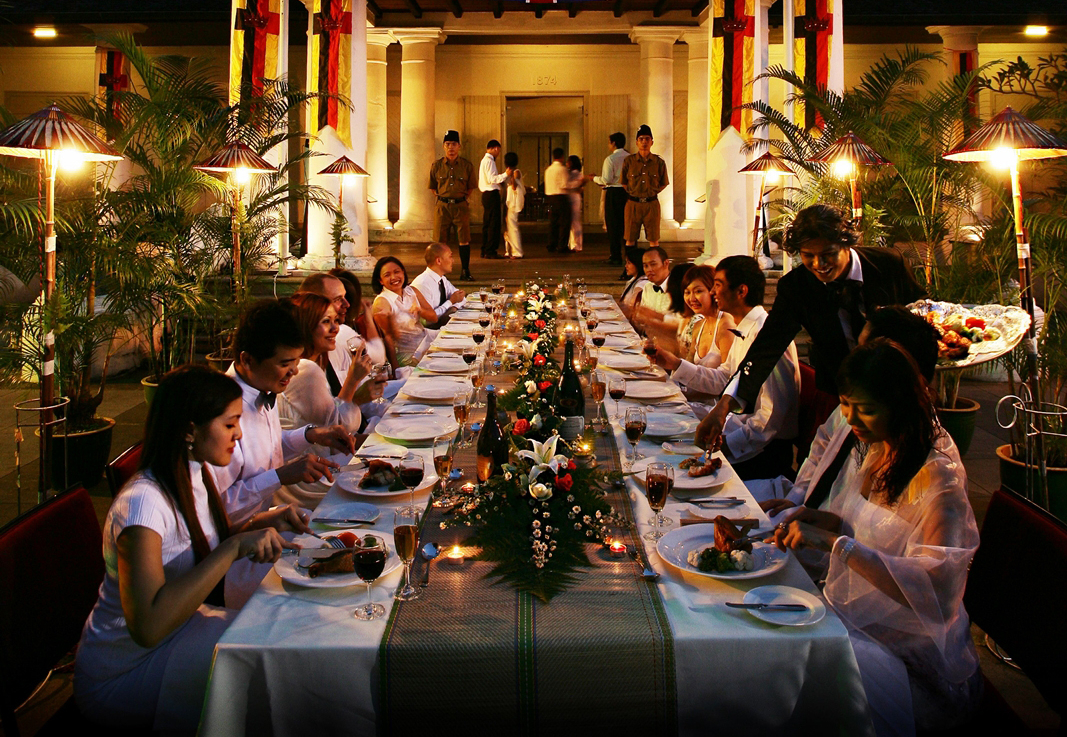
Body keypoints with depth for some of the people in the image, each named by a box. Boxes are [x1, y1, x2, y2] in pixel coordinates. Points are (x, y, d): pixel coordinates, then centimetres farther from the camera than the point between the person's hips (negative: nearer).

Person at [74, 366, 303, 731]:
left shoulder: (193, 476, 1)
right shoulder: (143, 501, -27)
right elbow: (148, 626, -38)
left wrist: (261, 522, -1)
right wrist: (235, 546, -36)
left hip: (179, 627, 8)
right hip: (119, 678, -8)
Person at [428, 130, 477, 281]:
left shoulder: (467, 166, 2)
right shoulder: (437, 165, 4)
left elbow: (471, 186, 14)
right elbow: (433, 186, 17)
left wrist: (463, 198, 8)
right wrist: (441, 197, 9)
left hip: (461, 206, -1)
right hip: (442, 206, 1)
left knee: (464, 240, -3)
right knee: (440, 241, 2)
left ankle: (465, 272, 3)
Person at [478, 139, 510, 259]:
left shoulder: (484, 160, 20)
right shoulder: (489, 161, -11)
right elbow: (492, 178, -20)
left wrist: (500, 181, 23)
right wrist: (505, 175, -18)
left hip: (486, 194, 11)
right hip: (491, 194, -11)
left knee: (487, 223, 13)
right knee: (494, 224, -9)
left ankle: (485, 251, 17)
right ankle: (490, 251, -9)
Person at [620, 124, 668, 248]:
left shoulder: (659, 162, 2)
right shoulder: (628, 161, 1)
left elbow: (664, 184, 12)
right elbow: (623, 182, 10)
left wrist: (652, 193, 4)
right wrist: (632, 193, 4)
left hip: (652, 204, 0)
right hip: (633, 204, 0)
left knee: (654, 240, 2)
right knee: (630, 239, 3)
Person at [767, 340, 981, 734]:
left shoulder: (937, 475, -20)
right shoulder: (872, 448, 4)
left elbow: (933, 589, -31)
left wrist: (836, 543, -34)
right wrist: (826, 521, -4)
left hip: (906, 647, -7)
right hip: (853, 613, 7)